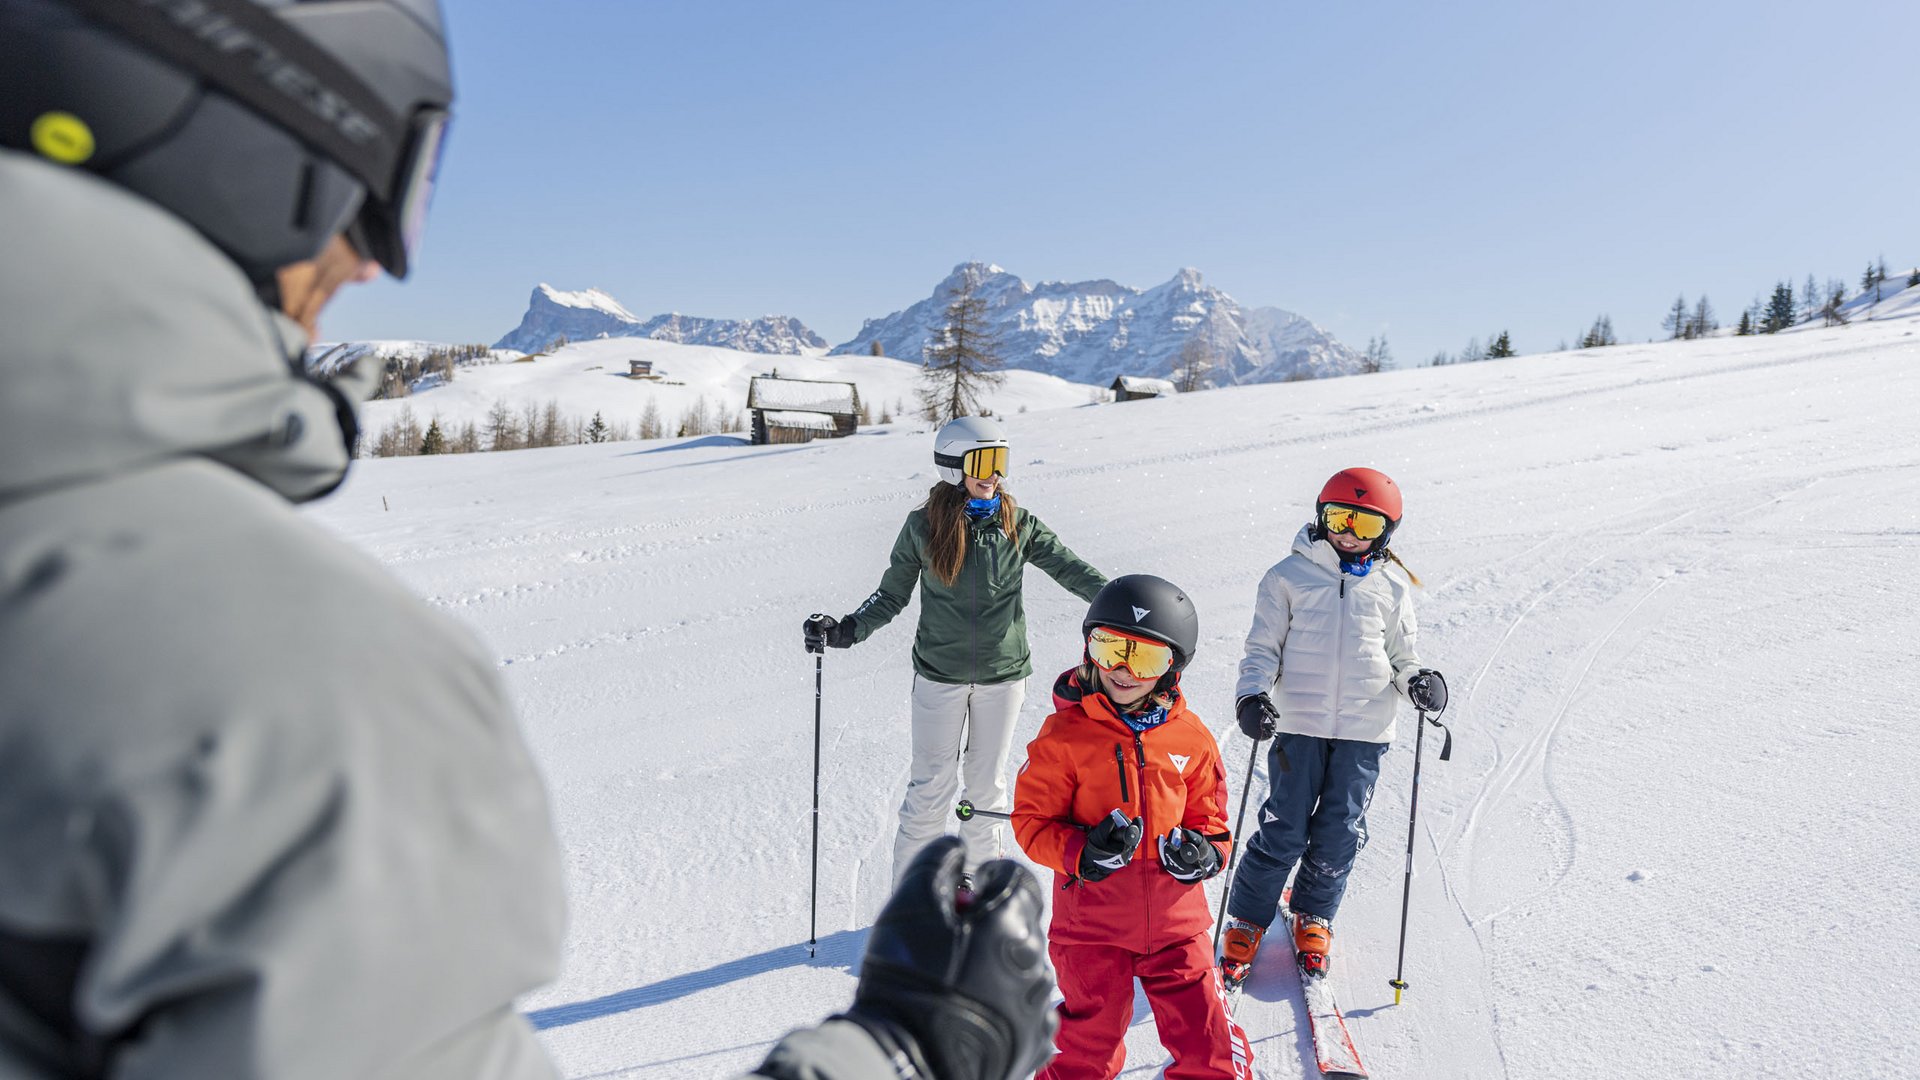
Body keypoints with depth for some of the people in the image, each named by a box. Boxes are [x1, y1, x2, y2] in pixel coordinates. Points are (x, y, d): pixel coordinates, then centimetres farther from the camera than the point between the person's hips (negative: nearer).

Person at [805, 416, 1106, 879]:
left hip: (1003, 674, 2)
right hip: (939, 674, -1)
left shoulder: (1018, 524, -2)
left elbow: (1071, 568, 1)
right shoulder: (922, 527, -6)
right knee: (932, 787, 3)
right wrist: (845, 631, -11)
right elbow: (891, 595, 2)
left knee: (987, 785, 13)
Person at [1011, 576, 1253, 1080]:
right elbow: (1032, 820, -7)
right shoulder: (1065, 734, -10)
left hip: (1176, 919, 2)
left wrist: (1204, 852, -11)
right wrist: (1083, 852, -24)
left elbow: (1209, 818, 10)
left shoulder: (1191, 736, -1)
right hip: (1092, 921, -2)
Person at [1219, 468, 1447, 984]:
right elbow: (1263, 647, 3)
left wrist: (1418, 680, -6)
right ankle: (1247, 919, 18)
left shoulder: (1392, 586, 9)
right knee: (1284, 831, -2)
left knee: (1340, 833, 5)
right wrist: (1252, 694, -13)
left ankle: (1313, 914, 29)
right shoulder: (1289, 576, 2)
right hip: (1300, 723, -2)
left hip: (1365, 729, 2)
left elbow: (1401, 654, 16)